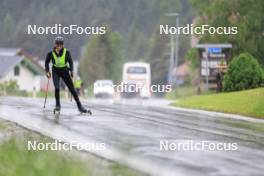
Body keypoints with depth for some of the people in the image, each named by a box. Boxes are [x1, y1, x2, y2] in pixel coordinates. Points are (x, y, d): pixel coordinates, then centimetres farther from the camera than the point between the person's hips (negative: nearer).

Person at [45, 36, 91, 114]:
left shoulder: (66, 52, -11)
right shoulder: (51, 53, -10)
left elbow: (70, 61, -15)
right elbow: (47, 62, 2)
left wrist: (71, 71, -29)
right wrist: (47, 71, -10)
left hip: (65, 71, 1)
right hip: (55, 72, -1)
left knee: (72, 89, 1)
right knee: (57, 88, -20)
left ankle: (80, 106, 8)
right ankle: (58, 105, -2)